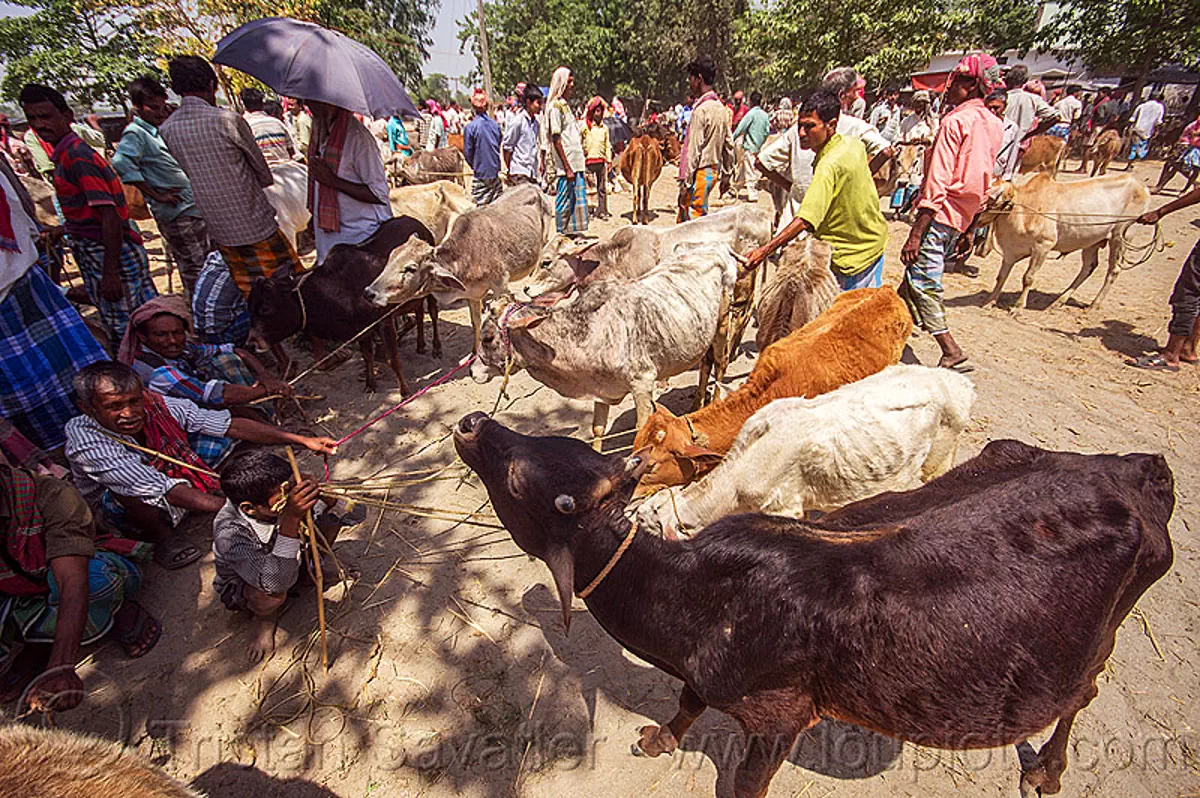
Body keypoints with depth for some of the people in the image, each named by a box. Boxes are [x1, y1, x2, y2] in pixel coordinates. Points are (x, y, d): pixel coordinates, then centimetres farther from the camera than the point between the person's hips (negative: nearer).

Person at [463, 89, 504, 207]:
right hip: (495, 171, 4)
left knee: (481, 204, 2)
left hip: (481, 172, -4)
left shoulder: (471, 126, -12)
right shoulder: (495, 124, 0)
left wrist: (474, 165, 12)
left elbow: (467, 152, -6)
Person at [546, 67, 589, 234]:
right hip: (566, 166, -9)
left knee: (579, 200, 9)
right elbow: (556, 140, -14)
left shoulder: (566, 106, 20)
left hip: (576, 164, 9)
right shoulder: (555, 106, -8)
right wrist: (567, 168, -18)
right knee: (564, 201, -3)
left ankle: (575, 233, 16)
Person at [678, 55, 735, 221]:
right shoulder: (721, 108, 11)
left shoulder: (701, 110, -15)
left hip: (700, 172, -9)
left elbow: (694, 149, -19)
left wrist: (685, 182, -17)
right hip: (714, 170, 9)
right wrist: (726, 175, 21)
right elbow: (729, 145, 15)